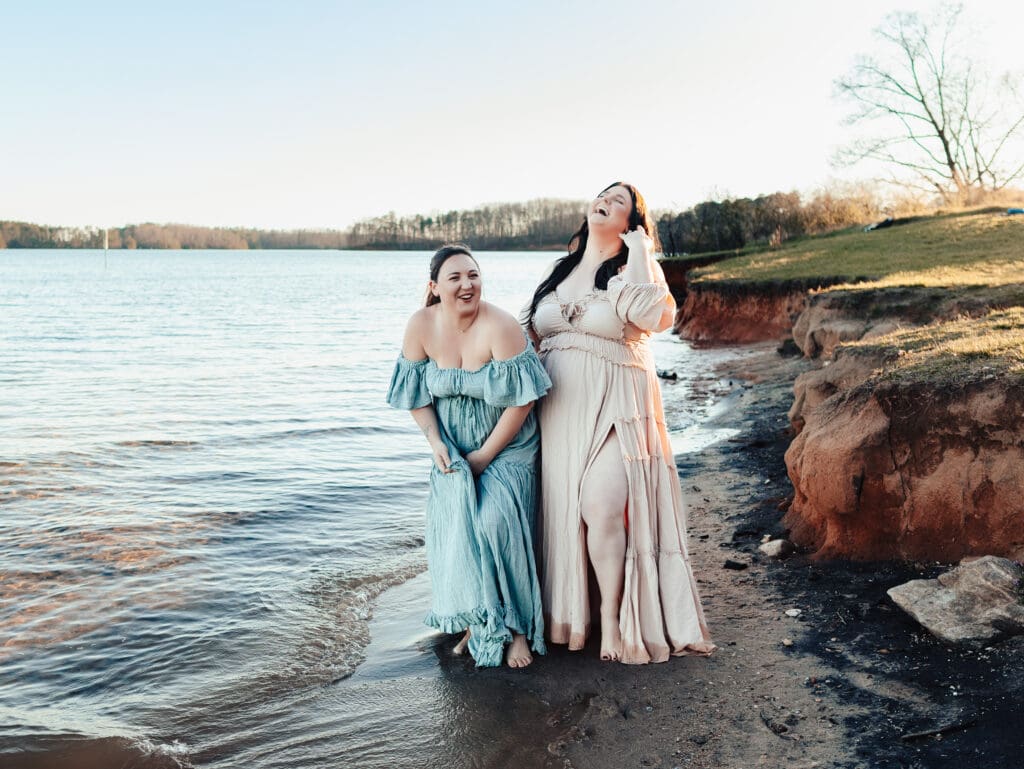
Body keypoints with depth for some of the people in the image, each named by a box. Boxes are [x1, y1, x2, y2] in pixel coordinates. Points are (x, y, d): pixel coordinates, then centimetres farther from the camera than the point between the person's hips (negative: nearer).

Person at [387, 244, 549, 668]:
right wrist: (435, 442, -11)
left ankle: (516, 627, -4)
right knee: (454, 523, -8)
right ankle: (475, 623, 9)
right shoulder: (420, 327, -8)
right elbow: (416, 394, 2)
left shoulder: (501, 327, -21)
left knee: (496, 519, -19)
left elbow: (521, 400, -19)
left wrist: (485, 455, -15)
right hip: (454, 447, 4)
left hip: (507, 445, -4)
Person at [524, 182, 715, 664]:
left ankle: (612, 620, 0)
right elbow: (531, 333, 23)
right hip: (560, 406, 5)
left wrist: (639, 249, -13)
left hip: (614, 406, -5)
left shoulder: (636, 269, 0)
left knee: (603, 508, -16)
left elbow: (653, 317, -22)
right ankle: (567, 613, 21)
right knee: (562, 507, 6)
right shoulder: (559, 272, 16)